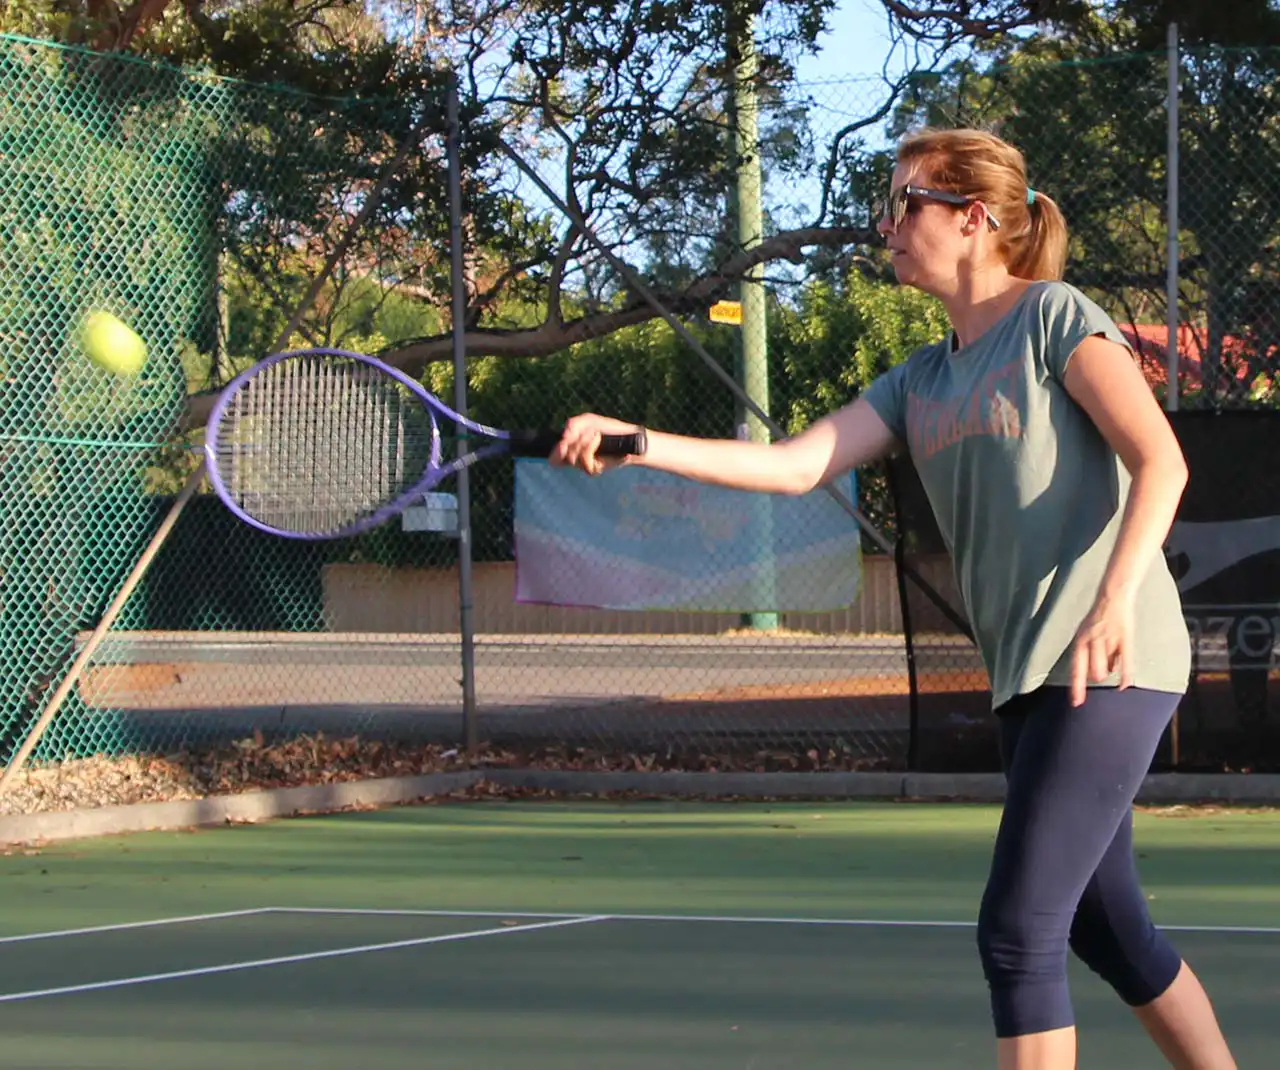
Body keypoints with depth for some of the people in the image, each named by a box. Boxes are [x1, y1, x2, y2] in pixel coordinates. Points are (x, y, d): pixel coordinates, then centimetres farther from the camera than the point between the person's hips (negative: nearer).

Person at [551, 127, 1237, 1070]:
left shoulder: (1056, 317, -5)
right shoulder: (922, 383, 16)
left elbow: (1161, 462, -14)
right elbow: (795, 465, 6)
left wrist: (1115, 599, -28)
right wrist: (636, 444, -5)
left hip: (1110, 665, -8)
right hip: (1029, 676, 8)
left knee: (1018, 931, -12)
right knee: (1110, 930, 15)